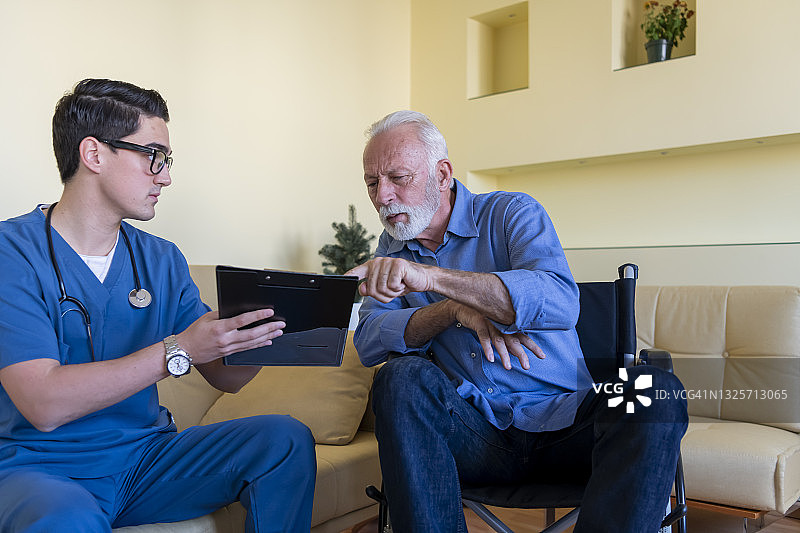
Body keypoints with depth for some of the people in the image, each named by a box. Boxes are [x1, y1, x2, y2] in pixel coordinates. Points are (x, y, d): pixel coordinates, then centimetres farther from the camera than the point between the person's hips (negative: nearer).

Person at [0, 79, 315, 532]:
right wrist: (177, 351, -26)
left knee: (287, 439, -13)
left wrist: (261, 331, -14)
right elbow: (44, 405, -22)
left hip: (145, 457, 5)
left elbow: (225, 376, 6)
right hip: (38, 466, -5)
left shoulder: (163, 260, 6)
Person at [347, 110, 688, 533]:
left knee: (655, 391, -29)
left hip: (560, 421, -2)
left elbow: (560, 302, -22)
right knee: (401, 377, -27)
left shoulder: (511, 212, -2)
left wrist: (431, 277, -33)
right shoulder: (393, 245, 12)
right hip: (471, 431, 2)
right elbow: (368, 341, -3)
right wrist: (454, 309, -20)